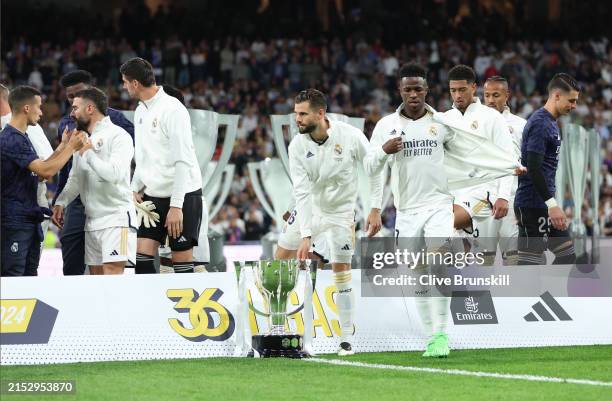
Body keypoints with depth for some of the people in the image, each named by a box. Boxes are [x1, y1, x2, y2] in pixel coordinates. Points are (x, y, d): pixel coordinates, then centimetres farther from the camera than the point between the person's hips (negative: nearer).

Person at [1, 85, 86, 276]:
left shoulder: (22, 137, 17)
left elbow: (40, 172, 18)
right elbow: (45, 171, -20)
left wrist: (63, 146, 15)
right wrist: (71, 147, -11)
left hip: (30, 220, 10)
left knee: (30, 275, 9)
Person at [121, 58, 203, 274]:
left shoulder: (172, 109, -15)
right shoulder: (140, 111, 12)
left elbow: (183, 161, -19)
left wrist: (176, 206, -22)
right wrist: (135, 188, 9)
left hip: (183, 195, -8)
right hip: (153, 196, 8)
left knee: (182, 261, -6)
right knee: (142, 257, -3)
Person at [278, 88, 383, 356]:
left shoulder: (351, 137, -22)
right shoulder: (297, 146, -17)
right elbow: (302, 192, -21)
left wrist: (375, 210, -12)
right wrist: (306, 236, -27)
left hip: (340, 211, -3)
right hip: (309, 208, 3)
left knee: (341, 269, -10)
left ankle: (347, 338, -3)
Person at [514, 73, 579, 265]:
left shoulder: (551, 123, 17)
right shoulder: (540, 124, -15)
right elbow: (533, 169, -23)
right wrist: (552, 204, -25)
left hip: (546, 205, 10)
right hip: (533, 204, -10)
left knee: (567, 256, 10)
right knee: (530, 262, -8)